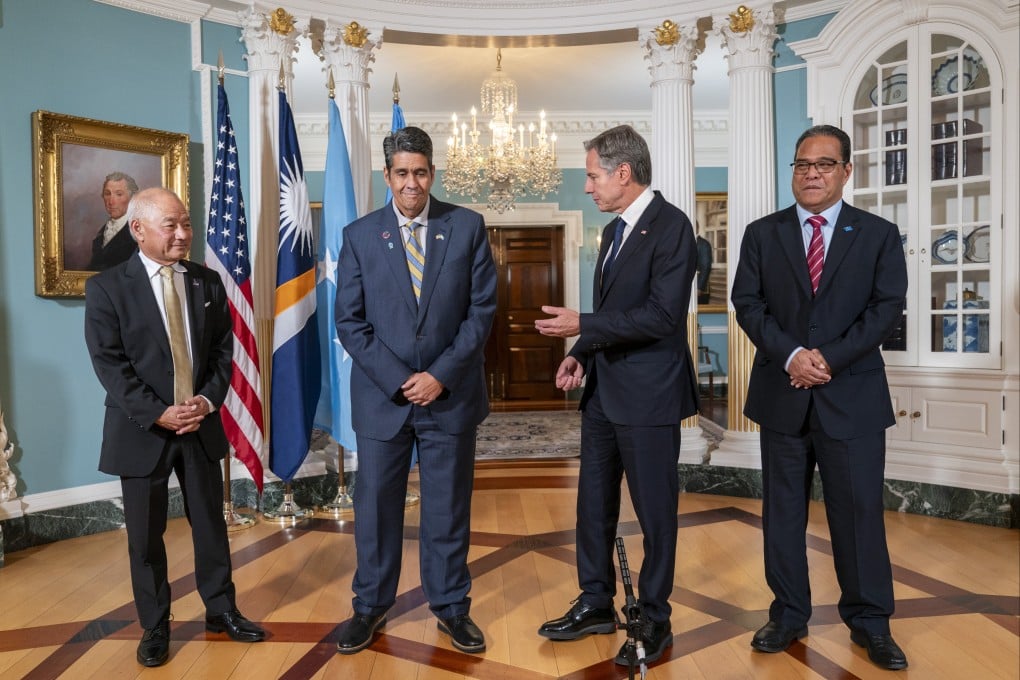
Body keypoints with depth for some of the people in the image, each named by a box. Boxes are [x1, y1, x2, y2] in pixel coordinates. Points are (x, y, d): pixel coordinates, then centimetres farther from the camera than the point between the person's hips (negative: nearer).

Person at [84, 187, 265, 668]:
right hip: (142, 429, -3)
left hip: (200, 424, 3)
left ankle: (221, 610, 29)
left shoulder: (208, 283, 5)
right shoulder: (106, 288, -6)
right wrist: (158, 413, -18)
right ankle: (155, 627, 27)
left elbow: (223, 350, 5)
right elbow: (110, 365, -11)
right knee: (145, 535, 9)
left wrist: (208, 399, -10)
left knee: (211, 523, 12)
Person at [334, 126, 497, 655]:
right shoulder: (359, 235, 2)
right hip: (382, 395, 1)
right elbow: (349, 321, -1)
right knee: (375, 506, 12)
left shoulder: (468, 226, 0)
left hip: (450, 394, 0)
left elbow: (482, 308, -2)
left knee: (448, 507, 11)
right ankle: (370, 606, 32)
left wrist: (441, 375, -11)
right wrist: (397, 380, -10)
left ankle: (451, 606, 30)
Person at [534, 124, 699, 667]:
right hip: (603, 390, 9)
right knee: (593, 503, 15)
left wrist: (582, 326, -20)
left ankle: (654, 621, 25)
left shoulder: (670, 226, -12)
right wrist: (581, 354, 4)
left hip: (648, 395, -8)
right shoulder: (614, 230, 14)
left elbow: (661, 316, -21)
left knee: (655, 511, 7)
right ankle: (596, 603, 33)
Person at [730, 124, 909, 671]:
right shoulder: (761, 234, 6)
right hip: (782, 394, 1)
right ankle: (789, 614, 24)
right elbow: (747, 302, -2)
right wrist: (790, 355, -15)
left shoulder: (879, 234, 5)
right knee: (782, 511, 9)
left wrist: (830, 357, -15)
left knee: (859, 510, 6)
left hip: (853, 395, -1)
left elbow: (887, 307, -4)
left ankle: (869, 621, 24)